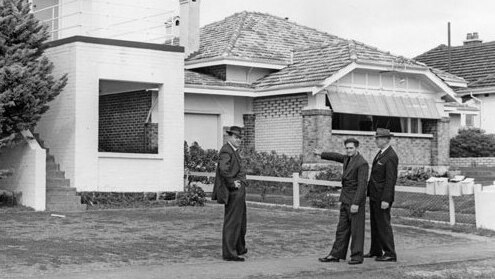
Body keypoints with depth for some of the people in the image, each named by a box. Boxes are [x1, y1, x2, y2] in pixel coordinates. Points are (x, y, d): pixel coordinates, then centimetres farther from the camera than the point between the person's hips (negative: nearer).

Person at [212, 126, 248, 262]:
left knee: (241, 221, 21)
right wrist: (232, 183, -22)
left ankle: (239, 248, 36)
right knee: (232, 222, -5)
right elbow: (223, 169, -32)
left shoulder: (235, 151, 16)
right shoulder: (226, 151, -17)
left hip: (239, 192, 11)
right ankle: (229, 253, 1)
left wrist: (241, 181, 10)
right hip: (233, 193, -11)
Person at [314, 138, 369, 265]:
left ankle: (357, 256, 4)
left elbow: (362, 185, -22)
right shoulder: (348, 158, 10)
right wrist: (321, 154, 44)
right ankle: (336, 255, 10)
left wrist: (356, 204, -27)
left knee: (356, 229, -2)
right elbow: (336, 156, 31)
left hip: (356, 200, -8)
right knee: (342, 228, 8)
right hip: (345, 199, 8)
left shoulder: (362, 163, -17)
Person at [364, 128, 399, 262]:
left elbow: (391, 179, -22)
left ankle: (390, 254, 1)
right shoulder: (381, 153, 12)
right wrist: (370, 191, 18)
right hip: (374, 195, 10)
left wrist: (386, 200, -24)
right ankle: (376, 250, 27)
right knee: (375, 223, 16)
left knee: (383, 224, -5)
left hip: (382, 196, -10)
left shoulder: (391, 157, -18)